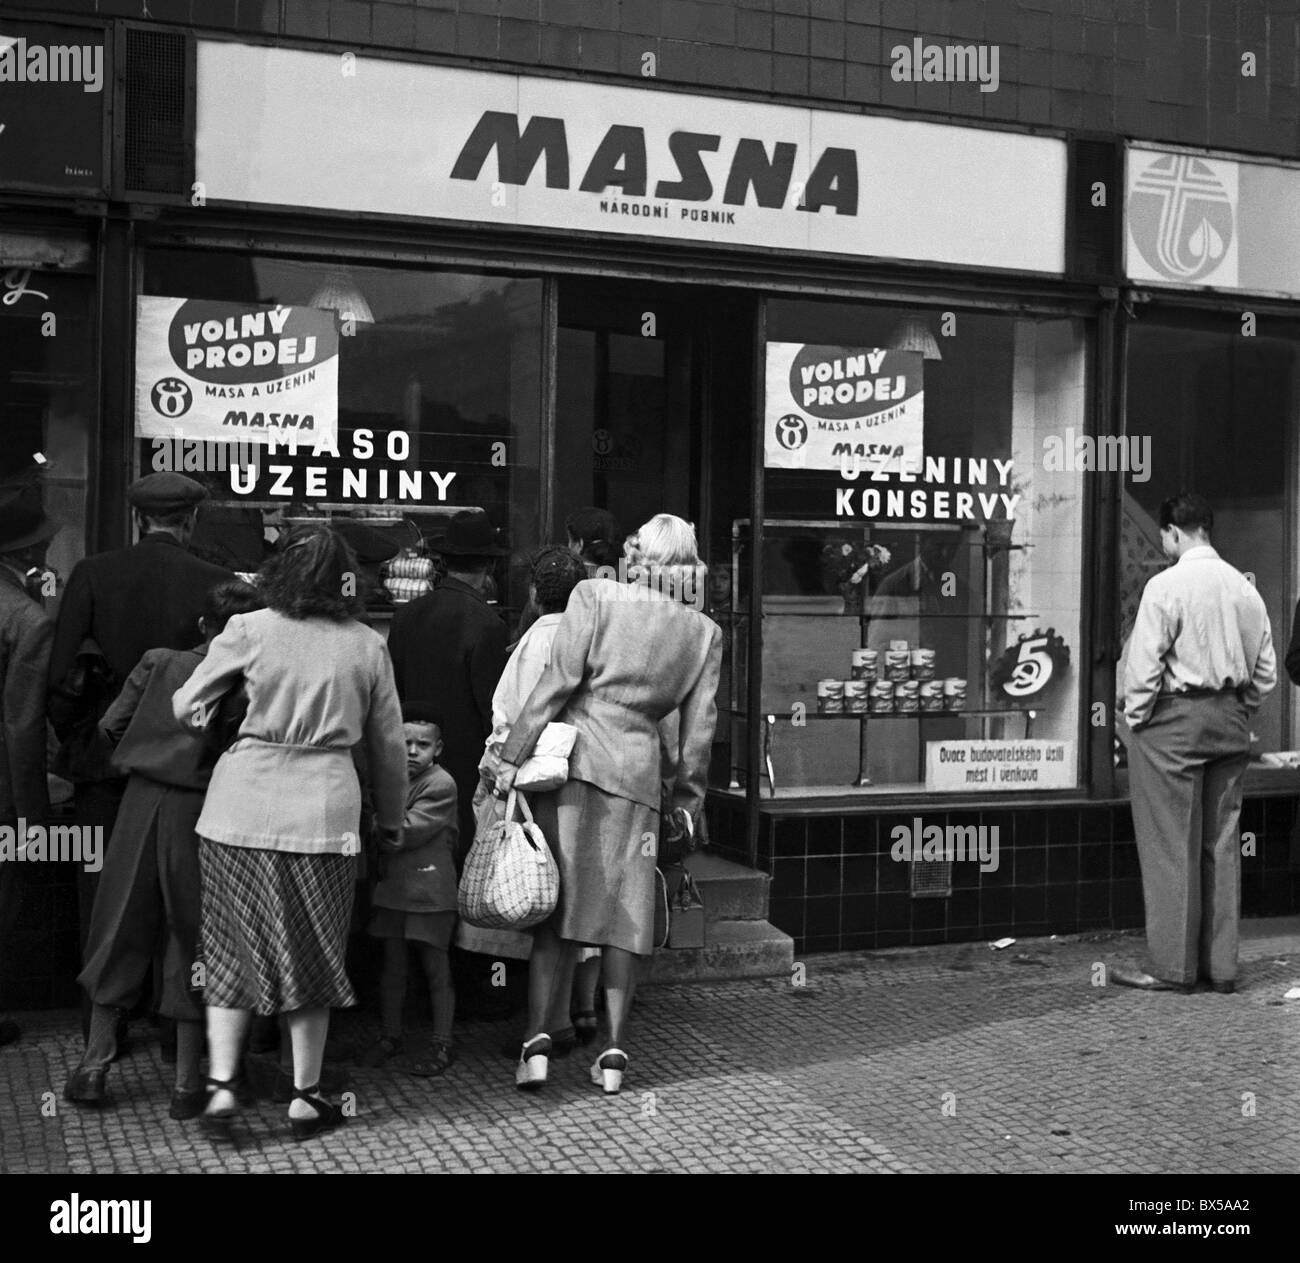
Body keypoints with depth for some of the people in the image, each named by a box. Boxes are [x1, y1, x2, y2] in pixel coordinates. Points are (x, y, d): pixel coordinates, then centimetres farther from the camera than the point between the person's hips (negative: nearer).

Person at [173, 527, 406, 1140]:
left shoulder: (249, 630, -2)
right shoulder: (367, 646, 3)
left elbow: (185, 705, 3)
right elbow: (389, 745, 11)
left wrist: (203, 716, 28)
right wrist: (390, 818, 25)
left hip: (243, 806, 0)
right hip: (324, 809, 1)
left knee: (233, 949, 12)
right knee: (313, 953, 11)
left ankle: (222, 1085, 7)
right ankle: (305, 1097, 19)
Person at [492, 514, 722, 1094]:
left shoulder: (595, 595, -2)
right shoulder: (705, 633, 7)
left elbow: (558, 682, -8)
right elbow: (697, 728, 8)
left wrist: (513, 755, -4)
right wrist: (688, 799, 18)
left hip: (577, 761, -2)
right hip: (639, 775, 2)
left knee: (555, 913, 5)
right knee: (622, 915, 9)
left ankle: (537, 1040, 0)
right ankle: (613, 1052, 12)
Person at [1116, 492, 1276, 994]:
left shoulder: (1166, 585, -12)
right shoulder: (1245, 589, 7)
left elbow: (1144, 665, -14)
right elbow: (1266, 671, 10)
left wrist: (1135, 719, -2)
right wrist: (1239, 713, 18)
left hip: (1174, 719, -6)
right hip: (1230, 721, 6)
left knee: (1171, 845, 0)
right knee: (1222, 844, 11)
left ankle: (1173, 966, 5)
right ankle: (1221, 965, 17)